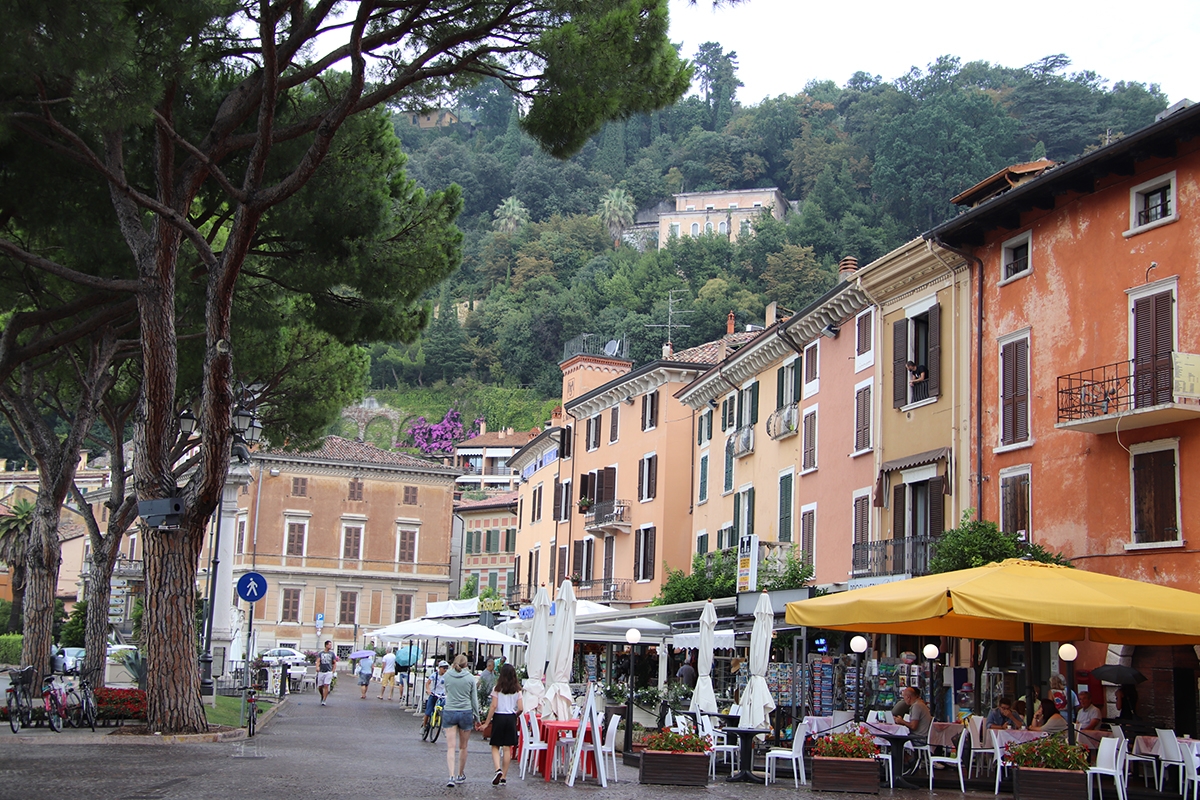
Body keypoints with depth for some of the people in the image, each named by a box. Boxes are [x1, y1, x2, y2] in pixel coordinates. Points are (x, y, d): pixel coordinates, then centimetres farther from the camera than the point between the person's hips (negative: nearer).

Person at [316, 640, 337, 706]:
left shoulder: (332, 654, 6)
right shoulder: (320, 653, 6)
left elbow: (335, 663, 10)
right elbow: (318, 661, -5)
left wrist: (332, 671, 0)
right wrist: (317, 667, -25)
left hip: (328, 672, -1)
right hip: (321, 672, 1)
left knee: (326, 686, -12)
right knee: (320, 687, 6)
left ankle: (324, 701, -9)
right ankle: (322, 696, 34)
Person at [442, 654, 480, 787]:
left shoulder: (447, 676, 0)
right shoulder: (470, 678, -4)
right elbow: (474, 699, 2)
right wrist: (477, 717, 11)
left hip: (449, 712, 0)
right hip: (465, 713, 0)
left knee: (451, 747, -3)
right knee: (463, 747, 14)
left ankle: (452, 776, -18)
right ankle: (460, 775, 26)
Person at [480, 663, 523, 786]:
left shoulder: (497, 688, -6)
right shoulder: (517, 689, 2)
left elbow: (493, 706, -11)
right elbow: (521, 708, -2)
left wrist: (487, 722, -6)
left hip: (499, 717, -3)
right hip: (511, 719, 3)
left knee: (495, 747, 6)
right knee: (507, 748, 7)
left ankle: (498, 769, -18)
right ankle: (504, 777, 9)